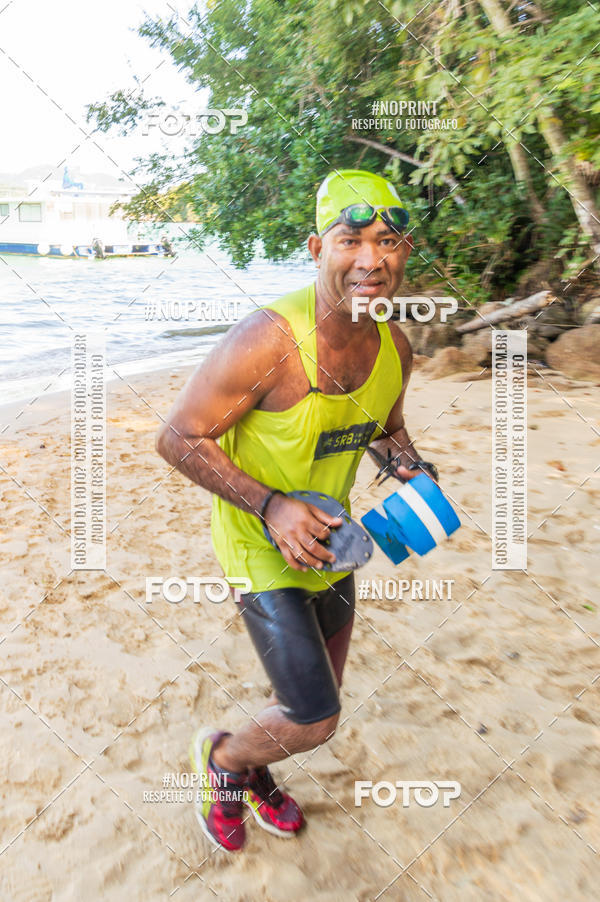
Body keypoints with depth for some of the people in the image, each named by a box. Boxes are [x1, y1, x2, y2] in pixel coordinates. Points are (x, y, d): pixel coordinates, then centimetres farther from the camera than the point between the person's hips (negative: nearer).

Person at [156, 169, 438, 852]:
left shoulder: (395, 347, -6)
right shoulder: (266, 342, -28)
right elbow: (178, 439, -20)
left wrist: (414, 472, -8)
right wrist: (271, 507, -28)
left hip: (328, 540, 7)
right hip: (260, 544, -7)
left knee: (320, 695, 22)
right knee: (314, 722, -6)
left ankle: (254, 776, 54)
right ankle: (220, 756, 29)